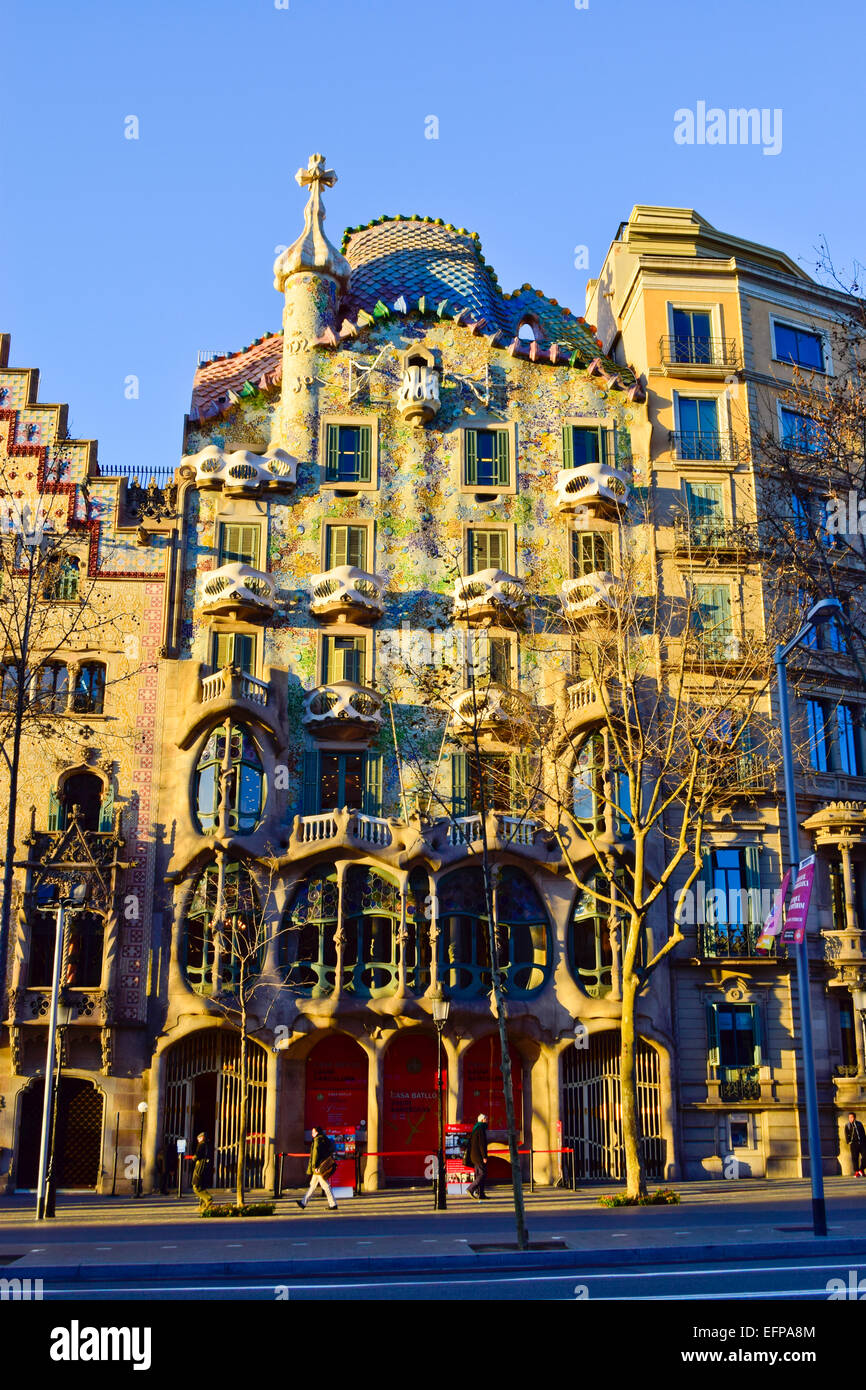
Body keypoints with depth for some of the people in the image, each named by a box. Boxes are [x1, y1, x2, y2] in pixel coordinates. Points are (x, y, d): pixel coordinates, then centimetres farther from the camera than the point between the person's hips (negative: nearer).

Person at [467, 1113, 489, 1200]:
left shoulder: (475, 1129, 15)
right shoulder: (481, 1129, -14)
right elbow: (482, 1144, -19)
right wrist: (484, 1156, -19)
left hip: (474, 1156, 10)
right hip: (479, 1156, -10)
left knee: (478, 1174, 11)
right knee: (483, 1174, -7)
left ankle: (480, 1194, 11)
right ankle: (471, 1189, -12)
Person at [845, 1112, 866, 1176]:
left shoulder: (859, 1124, 15)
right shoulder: (847, 1126, 9)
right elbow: (847, 1135, 5)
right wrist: (848, 1142, -8)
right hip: (854, 1143, -2)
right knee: (854, 1158, -5)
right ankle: (856, 1172, 2)